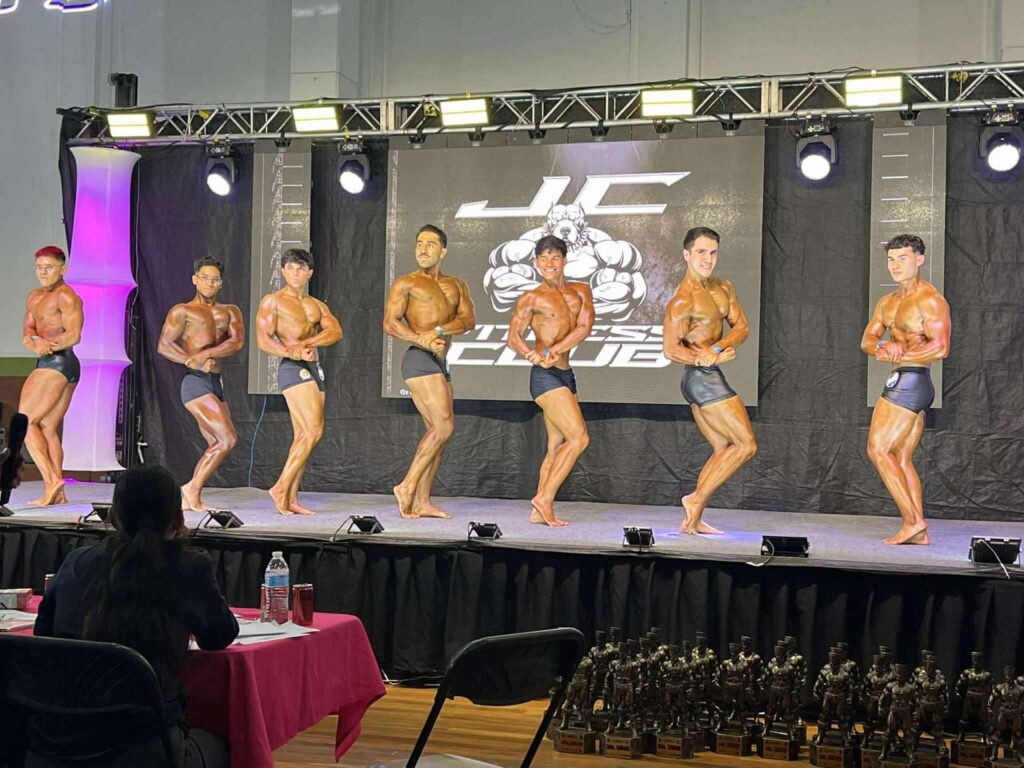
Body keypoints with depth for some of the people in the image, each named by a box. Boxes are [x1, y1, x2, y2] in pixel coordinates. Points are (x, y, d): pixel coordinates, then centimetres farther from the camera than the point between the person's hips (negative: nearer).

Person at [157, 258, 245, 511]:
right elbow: (164, 346, -9)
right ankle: (193, 488, -7)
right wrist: (195, 362, -21)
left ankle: (190, 499, 11)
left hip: (216, 384, 7)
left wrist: (205, 354, -18)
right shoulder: (182, 311, 2)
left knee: (217, 445, 5)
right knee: (228, 439, -16)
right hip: (195, 383, -7)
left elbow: (237, 341, -2)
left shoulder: (229, 312, 16)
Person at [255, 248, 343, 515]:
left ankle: (291, 499, 5)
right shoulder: (272, 301, 1)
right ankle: (281, 487, -11)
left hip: (315, 370, 7)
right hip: (293, 370, -7)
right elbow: (264, 341, -8)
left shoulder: (317, 305, 18)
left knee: (303, 437, 4)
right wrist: (295, 353, -24)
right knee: (314, 431, -16)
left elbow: (335, 332, 0)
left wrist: (305, 343, -18)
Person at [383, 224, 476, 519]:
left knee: (437, 432, 5)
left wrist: (439, 330, -15)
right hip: (420, 361, -7)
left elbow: (468, 320, 3)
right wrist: (422, 340, -24)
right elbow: (390, 323, -9)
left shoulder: (457, 285, 18)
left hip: (440, 365, 7)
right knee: (443, 427, -16)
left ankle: (422, 502, 7)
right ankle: (408, 486, -10)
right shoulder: (406, 283, 2)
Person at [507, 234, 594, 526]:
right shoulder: (531, 298, -2)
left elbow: (585, 327, -3)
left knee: (557, 446, 7)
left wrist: (556, 349, -18)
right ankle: (544, 499, -10)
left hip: (565, 375, 7)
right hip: (545, 376, -7)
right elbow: (513, 338, -5)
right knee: (579, 438, -14)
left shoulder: (581, 291, 12)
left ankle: (541, 512, 10)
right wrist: (535, 357, -25)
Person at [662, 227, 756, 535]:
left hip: (699, 381, 9)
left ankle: (693, 521, 12)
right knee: (746, 445, -6)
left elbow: (742, 327, 3)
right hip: (703, 379, -9)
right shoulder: (683, 300, -15)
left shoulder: (723, 288, 11)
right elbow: (671, 350, -18)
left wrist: (719, 347, -16)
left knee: (723, 450, 13)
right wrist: (714, 359, -18)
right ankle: (697, 499, -2)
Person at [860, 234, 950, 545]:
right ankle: (919, 531, 8)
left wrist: (899, 356, -17)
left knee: (878, 450, -9)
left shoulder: (930, 300, -12)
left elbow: (940, 347, -23)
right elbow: (867, 340, 8)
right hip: (908, 385, 10)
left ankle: (912, 521, -9)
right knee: (901, 459, 9)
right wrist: (884, 348, -15)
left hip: (909, 381, -10)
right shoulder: (888, 302, 17)